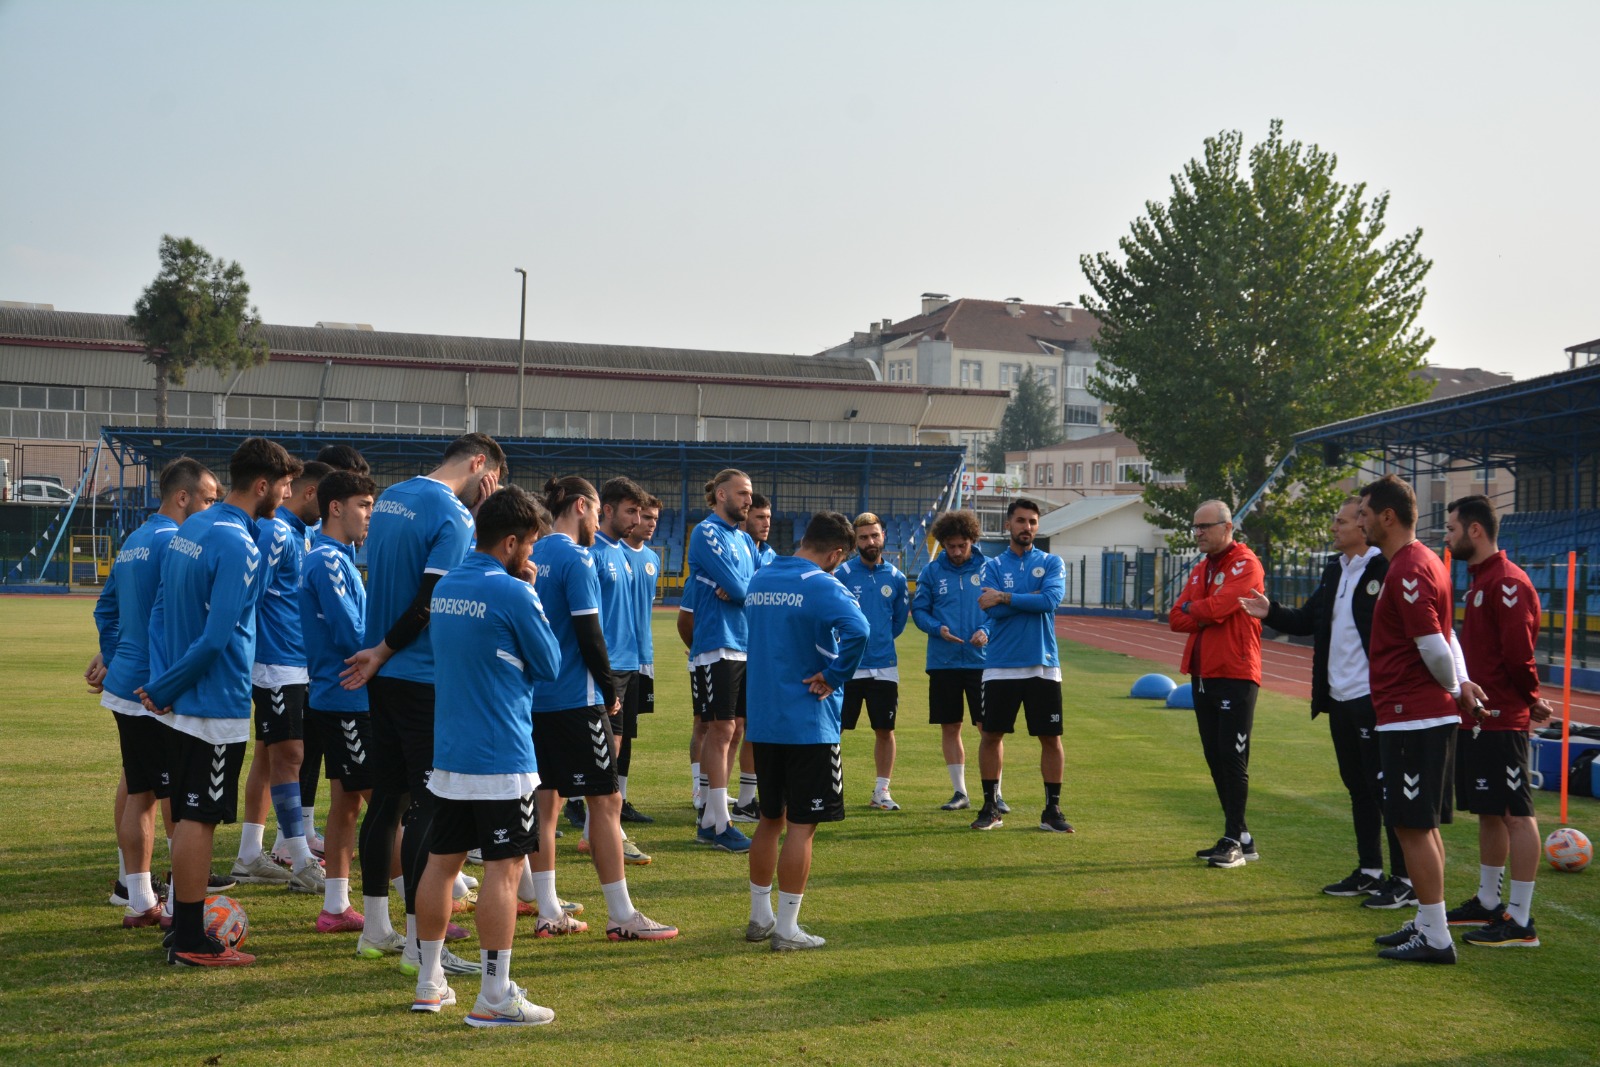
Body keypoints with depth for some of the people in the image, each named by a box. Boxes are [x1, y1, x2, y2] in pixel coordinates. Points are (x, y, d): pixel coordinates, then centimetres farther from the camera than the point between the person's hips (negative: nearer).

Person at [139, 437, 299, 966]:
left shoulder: (190, 528, 10)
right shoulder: (238, 544, -19)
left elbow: (160, 611, 13)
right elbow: (217, 636, -23)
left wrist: (162, 684, 6)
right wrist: (165, 689, -12)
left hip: (182, 704, 9)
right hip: (216, 706, -9)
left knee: (189, 815, 17)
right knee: (198, 819, -2)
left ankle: (183, 924, 27)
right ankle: (191, 942, 6)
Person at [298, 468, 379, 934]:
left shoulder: (339, 558, 16)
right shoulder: (327, 561, -15)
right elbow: (351, 637, -19)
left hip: (339, 699, 10)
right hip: (346, 701, -10)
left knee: (346, 800, 12)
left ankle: (336, 906, 18)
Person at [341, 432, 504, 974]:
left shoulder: (390, 497, 12)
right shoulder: (453, 516, -16)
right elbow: (430, 600, -20)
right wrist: (384, 653, -9)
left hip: (385, 677, 9)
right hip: (426, 679, -9)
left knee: (386, 796, 14)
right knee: (430, 805, -3)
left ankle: (375, 929, 22)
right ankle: (419, 941, 1)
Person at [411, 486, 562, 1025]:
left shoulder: (445, 587, 9)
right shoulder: (513, 593, -14)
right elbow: (549, 665, -4)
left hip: (448, 752, 8)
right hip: (502, 757, -8)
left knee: (441, 860, 12)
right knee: (504, 867, -3)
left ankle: (429, 983, 21)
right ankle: (495, 997, -2)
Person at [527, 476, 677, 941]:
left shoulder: (534, 555, 10)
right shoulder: (576, 558, -12)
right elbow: (589, 633, -16)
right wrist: (609, 690, -4)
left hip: (535, 697, 8)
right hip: (575, 701, -8)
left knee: (544, 800, 10)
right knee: (606, 801, -2)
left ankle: (548, 913, 14)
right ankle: (622, 916, 2)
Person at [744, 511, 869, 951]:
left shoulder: (759, 580, 9)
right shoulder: (821, 585, -15)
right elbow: (857, 630, -33)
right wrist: (834, 676, -19)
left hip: (762, 721, 7)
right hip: (810, 723, -7)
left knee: (770, 819, 18)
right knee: (801, 826, 1)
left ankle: (760, 917, 26)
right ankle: (786, 929, 5)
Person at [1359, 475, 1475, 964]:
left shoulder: (1409, 571, -19)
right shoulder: (1422, 563, 15)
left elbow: (1435, 648, -21)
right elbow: (1445, 636, 19)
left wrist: (1453, 691, -3)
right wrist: (1460, 686, 11)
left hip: (1411, 719, -11)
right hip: (1427, 715, 11)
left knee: (1412, 827, -5)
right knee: (1421, 825, 17)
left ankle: (1435, 938, 0)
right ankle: (1427, 923, 26)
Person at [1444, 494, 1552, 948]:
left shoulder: (1508, 583, -16)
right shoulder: (1479, 580, 16)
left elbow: (1518, 653, -20)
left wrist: (1532, 700, -8)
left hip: (1501, 720, -10)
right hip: (1477, 718, 10)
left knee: (1515, 814, -6)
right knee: (1488, 813, 17)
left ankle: (1520, 921, -3)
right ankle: (1487, 904, 28)